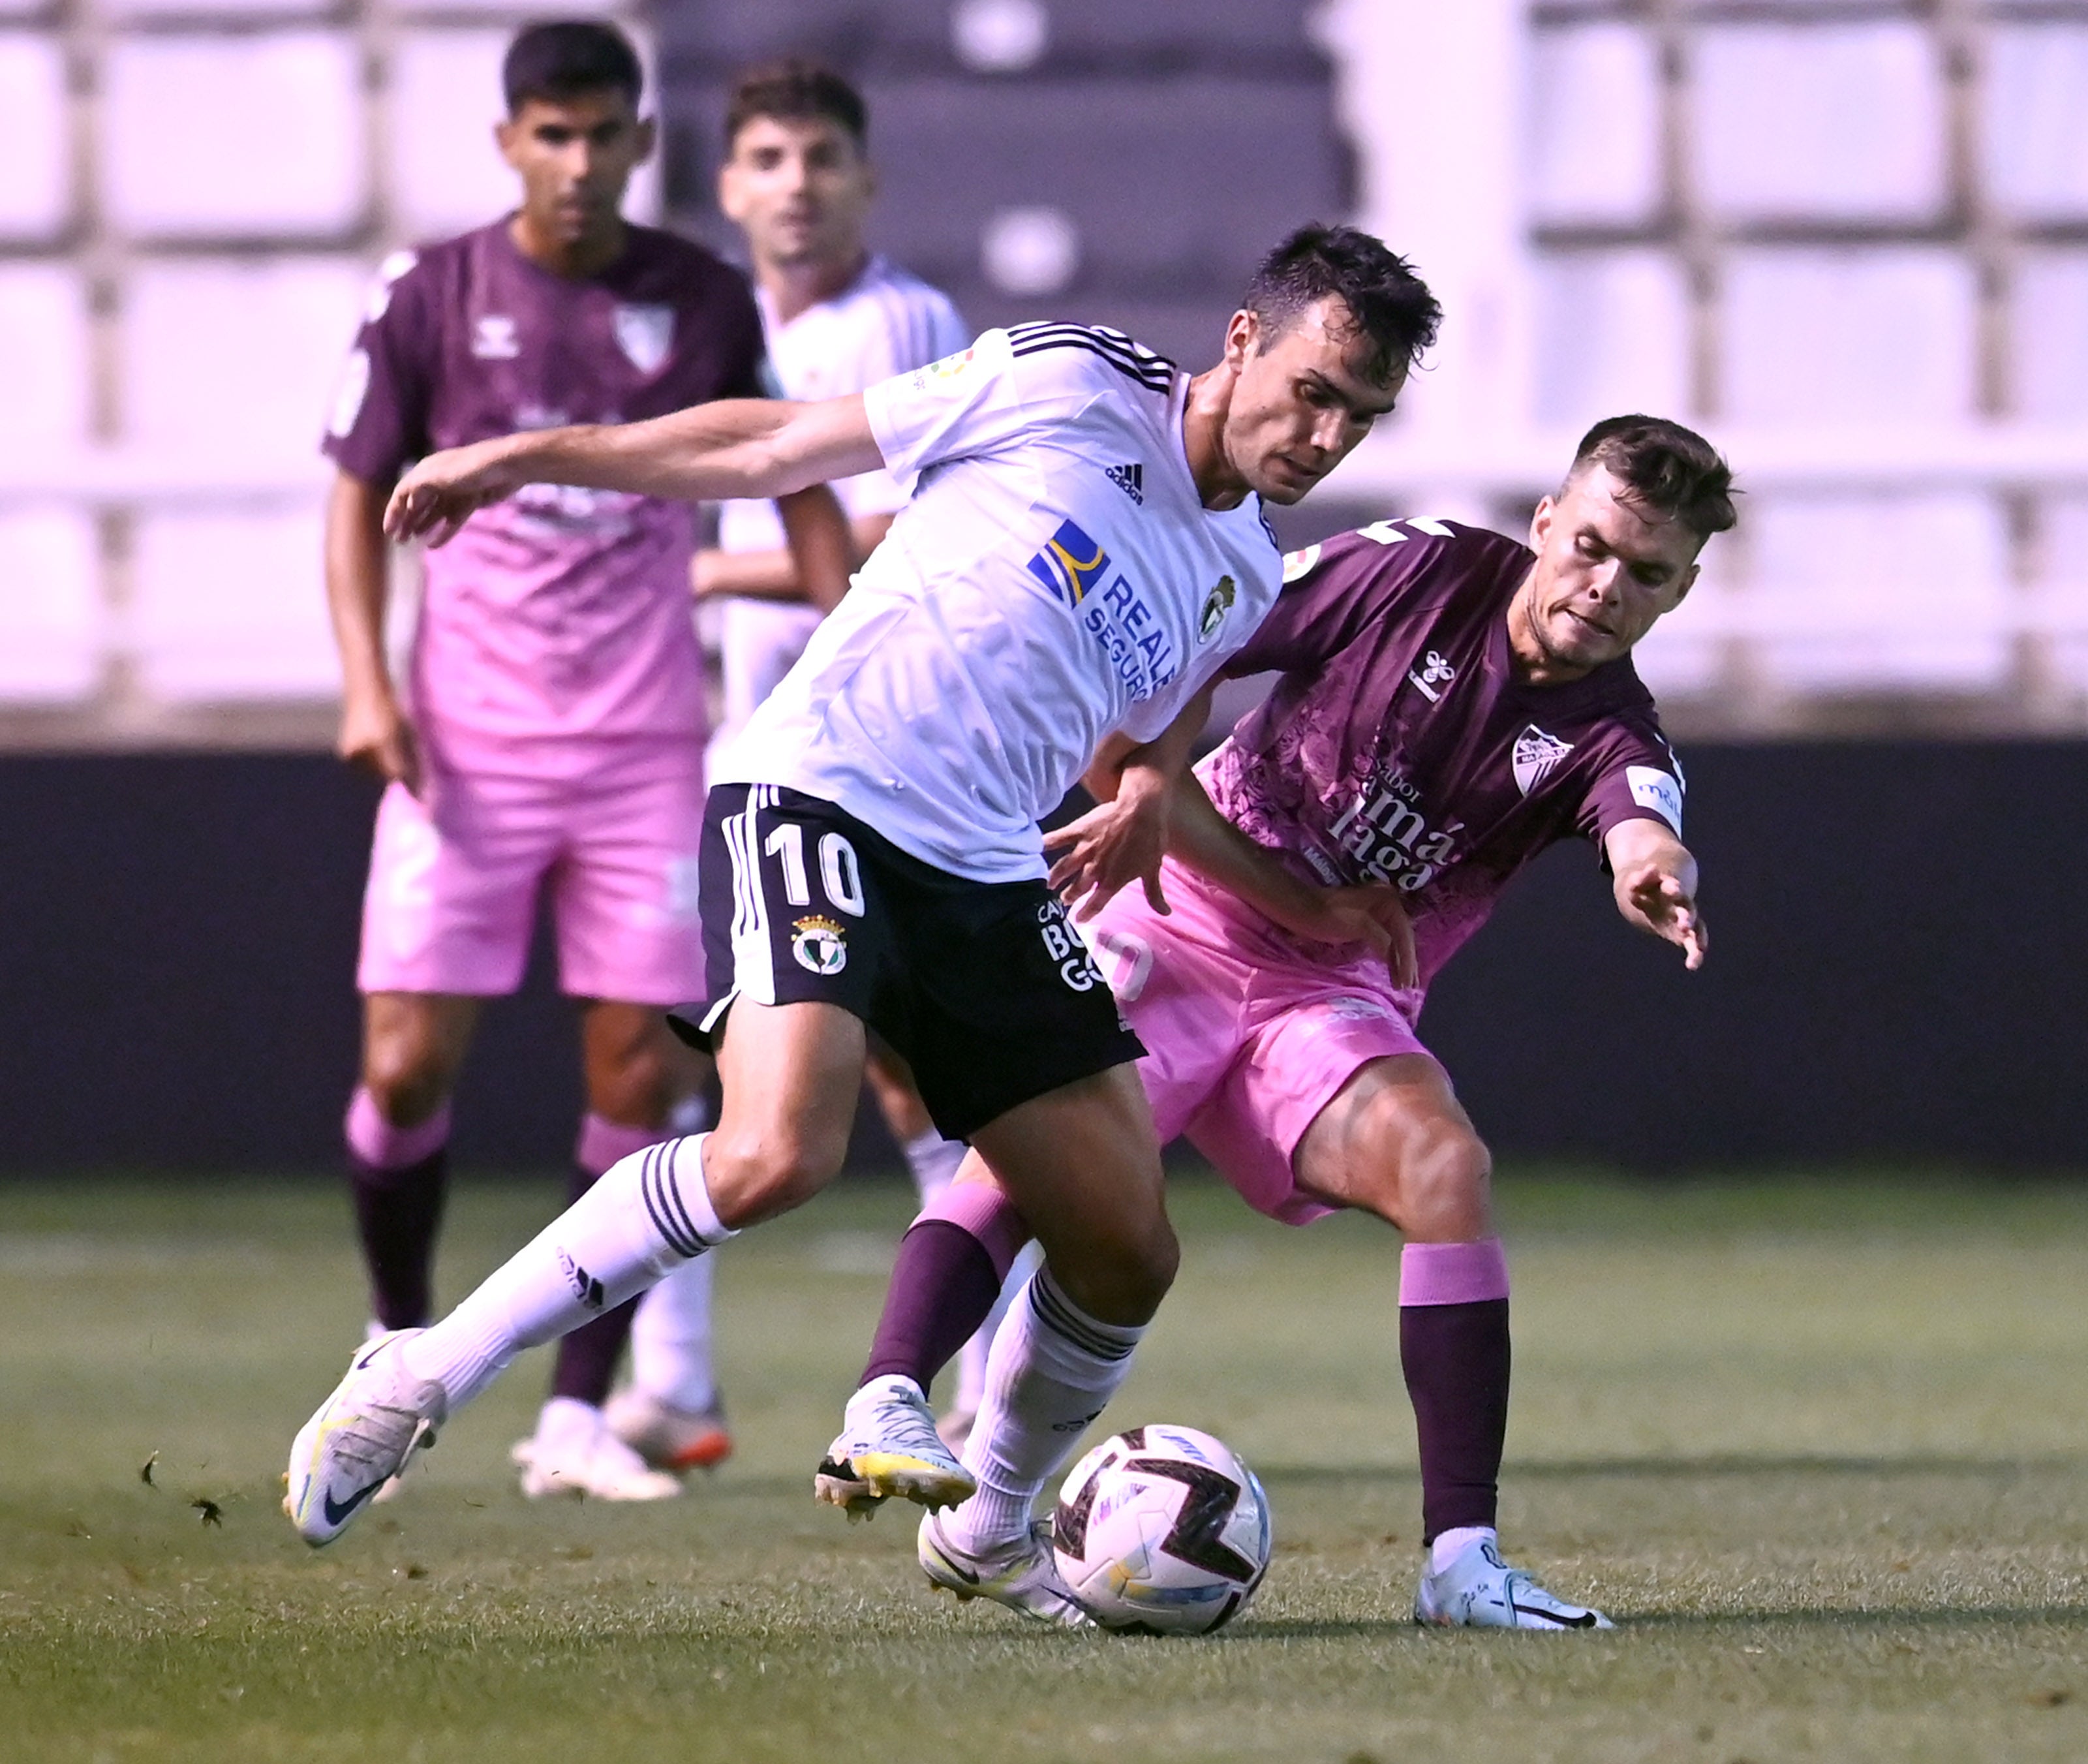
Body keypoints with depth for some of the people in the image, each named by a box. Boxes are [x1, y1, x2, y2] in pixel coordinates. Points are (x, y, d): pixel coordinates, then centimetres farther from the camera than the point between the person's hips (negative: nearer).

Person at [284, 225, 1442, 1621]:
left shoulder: (1248, 579, 15)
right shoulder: (1067, 388, -4)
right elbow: (778, 449, 3)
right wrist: (529, 457, 5)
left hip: (988, 880, 7)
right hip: (820, 790, -7)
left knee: (1129, 1247, -1)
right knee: (775, 1156, -29)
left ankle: (998, 1531, 25)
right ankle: (427, 1377, -16)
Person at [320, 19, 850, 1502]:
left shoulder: (704, 304, 3)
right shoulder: (434, 296, 0)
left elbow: (797, 485, 14)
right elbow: (361, 489, 6)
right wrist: (367, 682, -6)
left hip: (643, 752, 1)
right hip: (464, 748, -1)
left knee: (640, 1073, -5)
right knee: (409, 1063, -7)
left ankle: (579, 1413, 3)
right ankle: (400, 1353, 17)